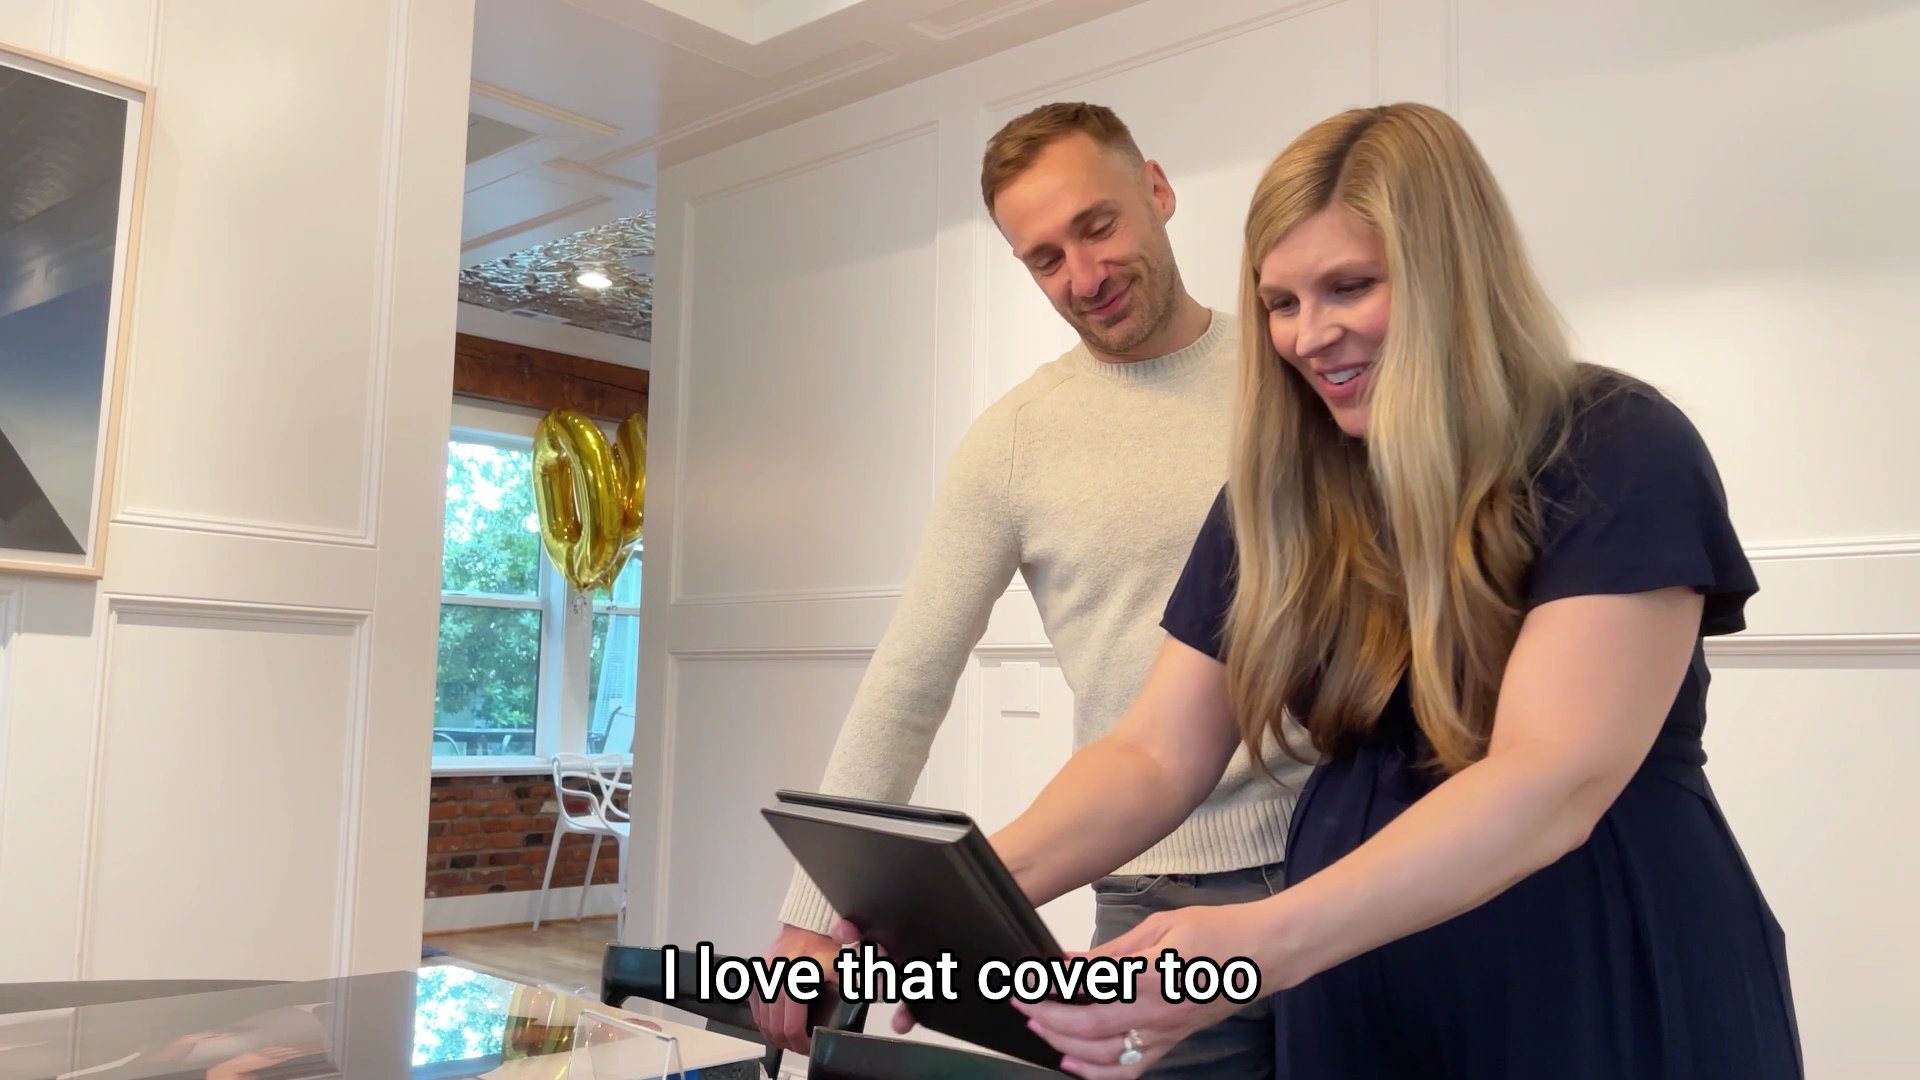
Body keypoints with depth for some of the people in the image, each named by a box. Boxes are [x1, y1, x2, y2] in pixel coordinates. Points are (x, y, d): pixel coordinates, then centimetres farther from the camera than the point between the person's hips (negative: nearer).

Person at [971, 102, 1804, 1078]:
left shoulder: (1619, 451, -15)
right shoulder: (1279, 494, -1)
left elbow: (1555, 783, -27)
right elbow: (1154, 757, -3)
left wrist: (1266, 942, -40)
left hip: (1610, 996, -4)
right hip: (1351, 1002, 5)